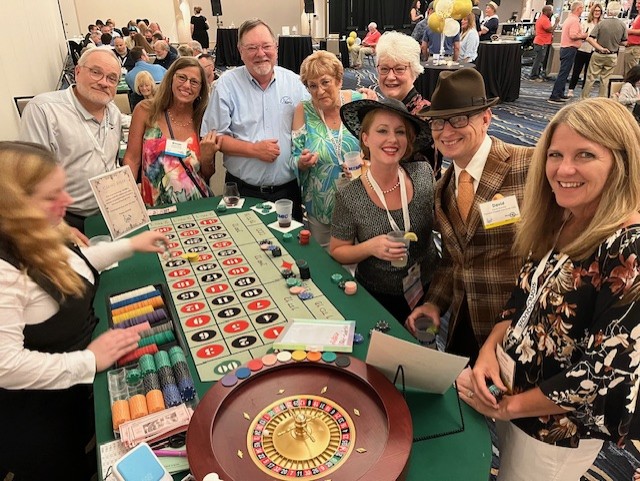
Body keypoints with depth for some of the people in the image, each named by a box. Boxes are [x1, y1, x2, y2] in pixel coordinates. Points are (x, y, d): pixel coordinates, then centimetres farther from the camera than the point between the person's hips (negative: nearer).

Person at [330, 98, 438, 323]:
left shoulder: (424, 174, -12)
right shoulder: (349, 198, -20)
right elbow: (337, 251, -10)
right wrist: (370, 247, -27)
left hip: (428, 288, 3)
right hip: (377, 297, -3)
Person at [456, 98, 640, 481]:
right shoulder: (559, 223, -4)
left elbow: (603, 374, -26)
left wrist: (508, 405, -17)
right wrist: (489, 351, -12)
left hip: (558, 428, -6)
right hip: (510, 386, 6)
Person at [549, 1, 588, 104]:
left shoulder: (569, 19, 16)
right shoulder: (575, 20, -15)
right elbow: (573, 35, -25)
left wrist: (581, 35, 15)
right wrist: (583, 35, -10)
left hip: (564, 48, 10)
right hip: (570, 49, -10)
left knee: (564, 72, 15)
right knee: (563, 73, -10)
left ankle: (560, 94, 21)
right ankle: (554, 96, -12)